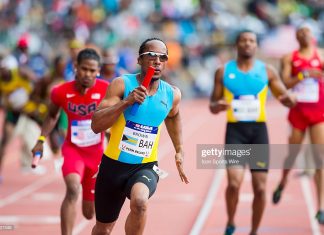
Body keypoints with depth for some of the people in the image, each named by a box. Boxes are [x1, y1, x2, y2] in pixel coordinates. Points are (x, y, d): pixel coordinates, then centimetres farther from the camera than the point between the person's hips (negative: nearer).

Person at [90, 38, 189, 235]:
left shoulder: (172, 94, -2)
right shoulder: (122, 85, -12)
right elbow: (96, 125, -19)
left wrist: (179, 150, 20)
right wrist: (126, 102, -28)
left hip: (146, 167, 0)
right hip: (114, 165, 0)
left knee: (140, 202, -36)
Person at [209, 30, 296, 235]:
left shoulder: (267, 71, 5)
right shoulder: (224, 72, 5)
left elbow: (286, 98, 7)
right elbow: (213, 105, 9)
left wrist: (289, 100, -17)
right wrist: (217, 107, -15)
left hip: (259, 131, 1)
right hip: (235, 131, -1)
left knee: (260, 188, -1)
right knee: (234, 183, -17)